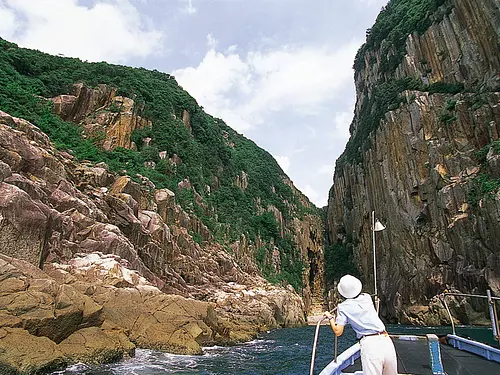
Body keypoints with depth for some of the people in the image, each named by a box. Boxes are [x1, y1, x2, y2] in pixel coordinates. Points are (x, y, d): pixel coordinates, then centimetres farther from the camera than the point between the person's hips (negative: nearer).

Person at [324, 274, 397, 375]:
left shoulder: (343, 307, 1)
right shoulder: (367, 298, 14)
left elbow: (338, 332, 2)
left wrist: (330, 317, 17)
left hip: (369, 344, -5)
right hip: (386, 341, 5)